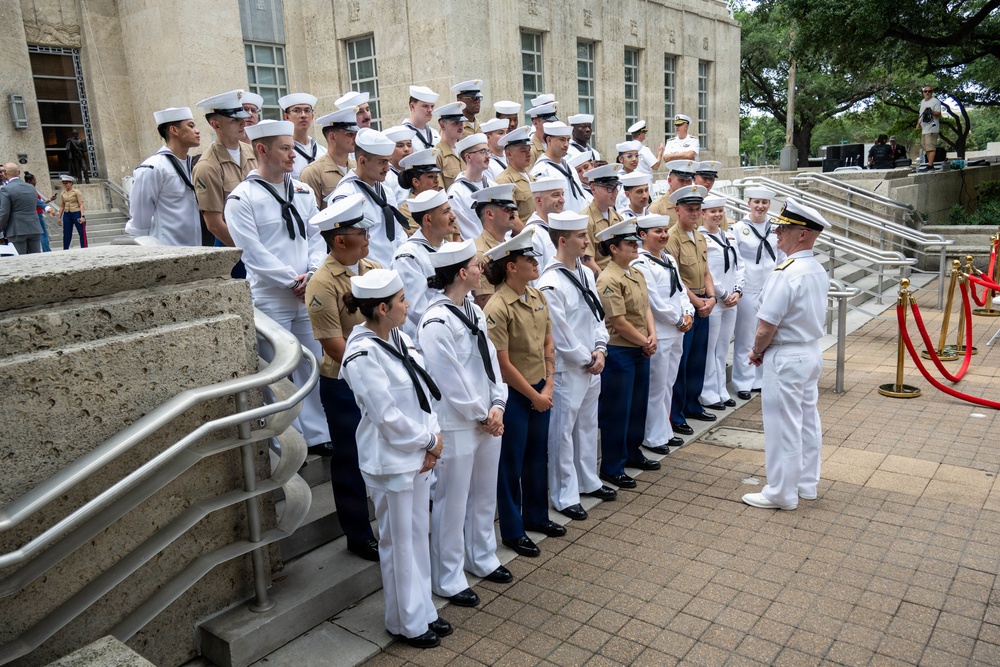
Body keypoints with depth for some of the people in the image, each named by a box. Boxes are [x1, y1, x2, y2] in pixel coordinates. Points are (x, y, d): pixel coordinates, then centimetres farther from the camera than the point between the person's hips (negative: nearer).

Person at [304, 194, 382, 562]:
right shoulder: (323, 283, -18)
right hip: (345, 384, -6)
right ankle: (358, 535, 28)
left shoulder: (373, 268, 2)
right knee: (350, 460, 11)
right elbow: (334, 344, -18)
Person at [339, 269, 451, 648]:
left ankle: (423, 611, 34)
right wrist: (431, 440, -10)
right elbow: (388, 417, -22)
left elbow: (423, 390, 5)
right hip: (391, 461, -8)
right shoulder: (362, 357, -22)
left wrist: (432, 439, -5)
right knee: (398, 542, 9)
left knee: (418, 535, 18)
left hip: (418, 454, 8)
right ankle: (407, 622, 27)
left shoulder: (399, 338, 3)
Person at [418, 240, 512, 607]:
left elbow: (490, 360, 7)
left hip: (488, 421, 8)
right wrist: (481, 415, -10)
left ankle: (482, 559, 41)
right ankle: (448, 579, 23)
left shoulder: (474, 311, 7)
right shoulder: (437, 322, -20)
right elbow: (450, 381, -19)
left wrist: (497, 406, -4)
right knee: (452, 504, 6)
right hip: (457, 426, -8)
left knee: (485, 495, 21)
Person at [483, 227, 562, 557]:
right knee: (511, 462, 8)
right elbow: (503, 364, -18)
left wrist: (549, 386, -1)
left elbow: (548, 345, 8)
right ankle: (512, 531, 24)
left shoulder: (537, 297, 3)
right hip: (512, 394, -7)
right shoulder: (497, 308, -20)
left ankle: (536, 515, 39)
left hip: (540, 389, 7)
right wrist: (534, 395, -11)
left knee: (538, 455, 20)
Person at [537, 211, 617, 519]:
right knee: (562, 432, 3)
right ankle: (564, 496, 15)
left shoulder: (586, 273, 6)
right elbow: (559, 334, -19)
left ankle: (588, 481, 36)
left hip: (592, 366, 8)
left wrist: (600, 350, -1)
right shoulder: (551, 283, -19)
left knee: (587, 425, 20)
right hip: (567, 369, -8)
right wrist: (587, 359, -9)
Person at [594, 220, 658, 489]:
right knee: (616, 411, 2)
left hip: (641, 351, 9)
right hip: (619, 352, -9)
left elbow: (646, 308, 13)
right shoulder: (608, 279, -18)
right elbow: (619, 322, -19)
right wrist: (645, 343, -9)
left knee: (638, 405, 19)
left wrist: (652, 336, -4)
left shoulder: (637, 274, 9)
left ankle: (632, 453, 37)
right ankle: (612, 467, 15)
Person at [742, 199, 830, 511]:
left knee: (783, 425, 2)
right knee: (808, 419, 18)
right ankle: (806, 484, 32)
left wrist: (757, 351, -3)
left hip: (786, 357, -9)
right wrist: (763, 350, 10)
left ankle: (782, 493, 14)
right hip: (811, 351, 9)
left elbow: (766, 326, -23)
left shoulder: (785, 273, -24)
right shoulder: (819, 271, 5)